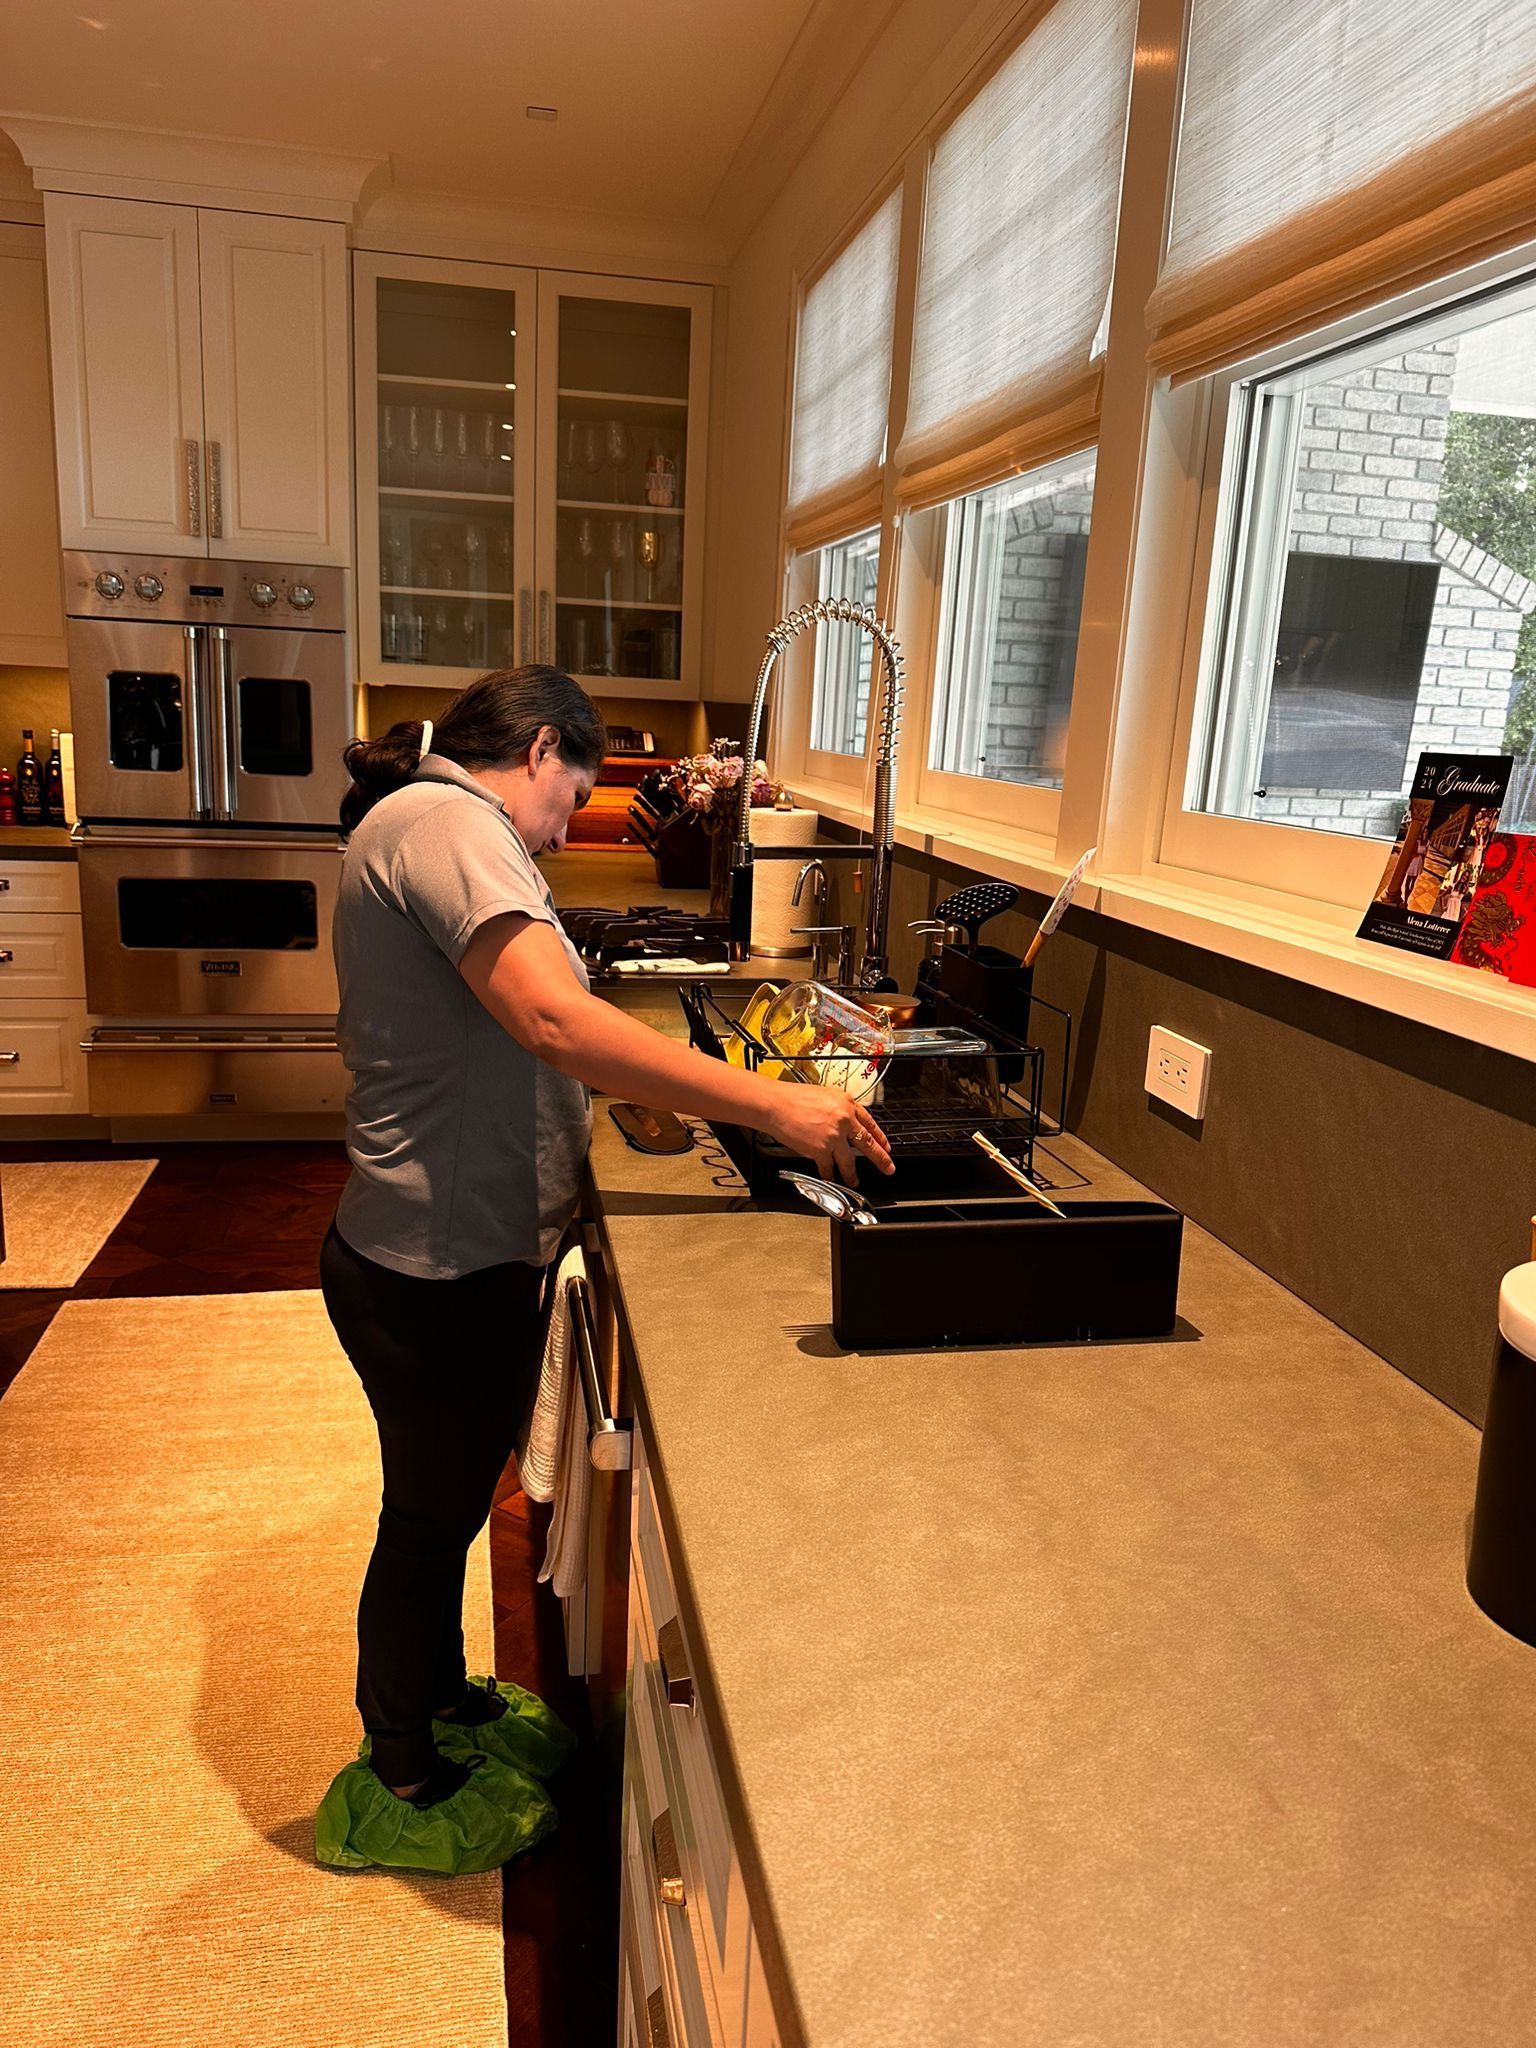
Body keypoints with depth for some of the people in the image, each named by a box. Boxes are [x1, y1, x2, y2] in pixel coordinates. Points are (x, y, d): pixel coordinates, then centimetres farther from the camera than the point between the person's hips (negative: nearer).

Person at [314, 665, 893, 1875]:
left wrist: (627, 1097, 12)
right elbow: (555, 1019, -34)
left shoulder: (424, 829, 14)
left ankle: (445, 1704, 50)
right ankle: (400, 1788, 36)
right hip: (435, 1273, -10)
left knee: (450, 1502, 26)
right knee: (430, 1517, 11)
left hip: (459, 1260, 10)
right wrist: (772, 1108, -33)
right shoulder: (445, 820, -20)